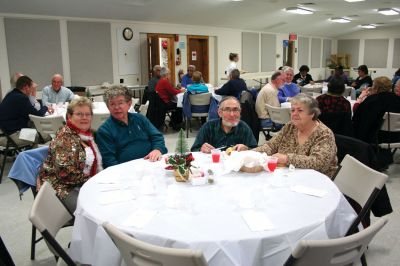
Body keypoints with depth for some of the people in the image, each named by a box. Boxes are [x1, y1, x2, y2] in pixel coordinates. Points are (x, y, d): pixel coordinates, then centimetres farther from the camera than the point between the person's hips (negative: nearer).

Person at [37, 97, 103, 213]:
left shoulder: (89, 134, 12)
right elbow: (65, 172, -20)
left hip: (85, 185, 8)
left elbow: (97, 163, 20)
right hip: (64, 188, -7)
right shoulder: (65, 137, -11)